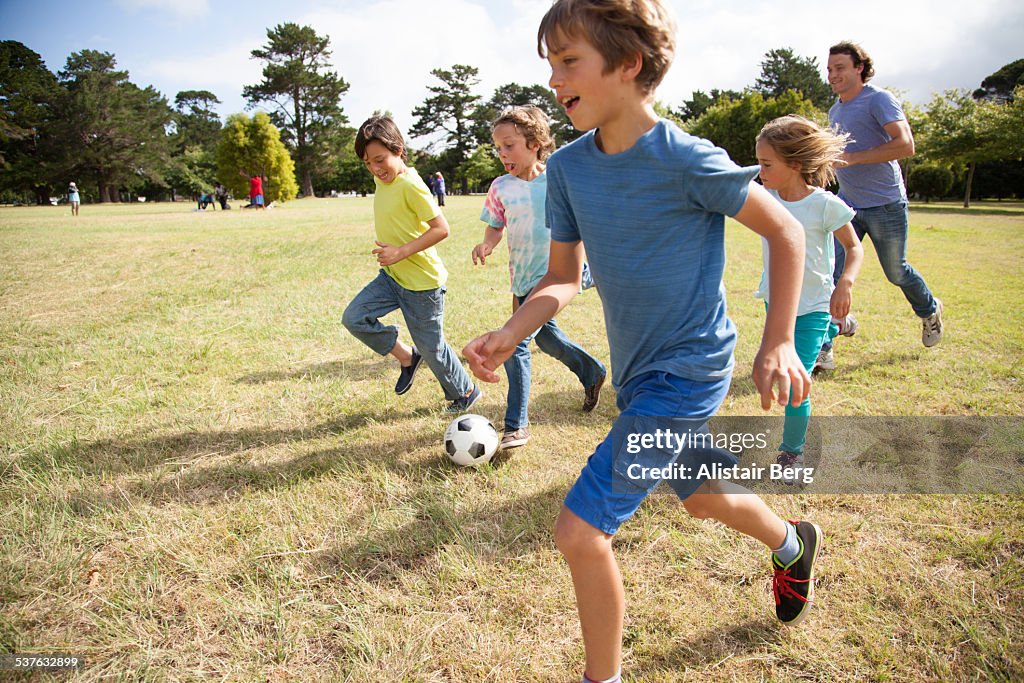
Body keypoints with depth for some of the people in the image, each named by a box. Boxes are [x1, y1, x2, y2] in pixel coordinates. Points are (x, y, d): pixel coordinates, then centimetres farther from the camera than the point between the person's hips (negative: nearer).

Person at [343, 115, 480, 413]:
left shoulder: (410, 186, -20)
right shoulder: (381, 180, 6)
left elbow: (441, 228, -24)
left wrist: (402, 252, -27)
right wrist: (388, 249, 15)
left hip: (422, 280, -8)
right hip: (391, 275, 8)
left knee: (431, 346, 4)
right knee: (354, 317, -5)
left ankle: (466, 392, 29)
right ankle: (407, 357, 14)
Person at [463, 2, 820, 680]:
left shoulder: (686, 159, -21)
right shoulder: (568, 167, -3)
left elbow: (786, 232, -9)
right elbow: (563, 277, 4)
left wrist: (779, 343, -14)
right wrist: (510, 334, -14)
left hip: (687, 369, -7)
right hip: (637, 371, 7)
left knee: (581, 532, -11)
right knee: (701, 497, 29)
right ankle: (793, 544, 60)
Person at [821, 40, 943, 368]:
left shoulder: (878, 100, -13)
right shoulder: (835, 111, 11)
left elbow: (905, 145, -26)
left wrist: (851, 159, -30)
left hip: (886, 205, -6)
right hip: (848, 205, 6)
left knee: (896, 272, 12)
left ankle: (930, 311, 44)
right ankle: (822, 348, -5)